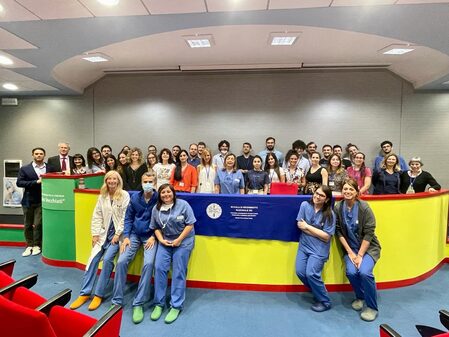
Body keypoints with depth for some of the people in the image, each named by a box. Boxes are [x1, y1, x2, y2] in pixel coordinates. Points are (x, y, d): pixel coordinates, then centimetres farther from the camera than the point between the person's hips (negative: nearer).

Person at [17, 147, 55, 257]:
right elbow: (19, 183, -9)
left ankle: (37, 246, 15)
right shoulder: (24, 169, 1)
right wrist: (36, 182, -18)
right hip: (28, 201, 1)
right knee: (27, 225, 10)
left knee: (38, 224, -1)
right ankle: (29, 245, 24)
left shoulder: (50, 169, 2)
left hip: (42, 201, -1)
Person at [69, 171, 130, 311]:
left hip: (117, 233, -4)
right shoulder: (102, 196, 9)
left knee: (107, 259, -17)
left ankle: (99, 294, -3)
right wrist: (95, 234, -1)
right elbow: (97, 216, 7)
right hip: (104, 233, 5)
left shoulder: (124, 195, -7)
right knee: (93, 259, -6)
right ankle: (84, 293, 7)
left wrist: (118, 234, -13)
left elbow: (125, 217, -10)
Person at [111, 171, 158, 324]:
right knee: (121, 261, -11)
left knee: (148, 264, -22)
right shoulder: (135, 197, 0)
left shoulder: (159, 199, -10)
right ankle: (117, 301, 6)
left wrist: (154, 236, -13)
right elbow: (128, 218, 7)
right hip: (134, 234, 4)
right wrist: (126, 236, -3)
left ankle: (138, 304, -8)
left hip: (150, 236, -3)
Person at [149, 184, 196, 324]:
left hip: (183, 241, -3)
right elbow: (156, 227, 10)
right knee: (159, 268, -10)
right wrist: (161, 240, -7)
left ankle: (176, 306, 9)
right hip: (165, 242, 3)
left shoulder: (183, 205, -10)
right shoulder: (156, 209, 3)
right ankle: (159, 303, 6)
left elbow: (190, 225, -10)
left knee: (178, 272, -2)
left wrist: (179, 240, -14)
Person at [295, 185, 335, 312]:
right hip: (304, 245, 3)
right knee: (300, 272, -6)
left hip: (319, 249, -3)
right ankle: (317, 292, 23)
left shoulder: (329, 214, -8)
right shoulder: (305, 205, -2)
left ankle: (325, 302, 10)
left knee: (311, 273, -15)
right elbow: (300, 225, -6)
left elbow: (326, 237, -12)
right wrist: (319, 233, -13)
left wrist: (307, 227, -11)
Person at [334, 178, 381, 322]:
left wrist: (360, 255, -15)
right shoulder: (338, 207, -8)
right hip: (350, 247, 2)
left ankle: (372, 307, 1)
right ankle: (360, 297, 14)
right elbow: (339, 232, -4)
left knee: (364, 271, -24)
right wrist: (350, 252, -8)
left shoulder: (364, 207, -15)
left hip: (368, 247, -2)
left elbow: (369, 233, -14)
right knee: (351, 272, -19)